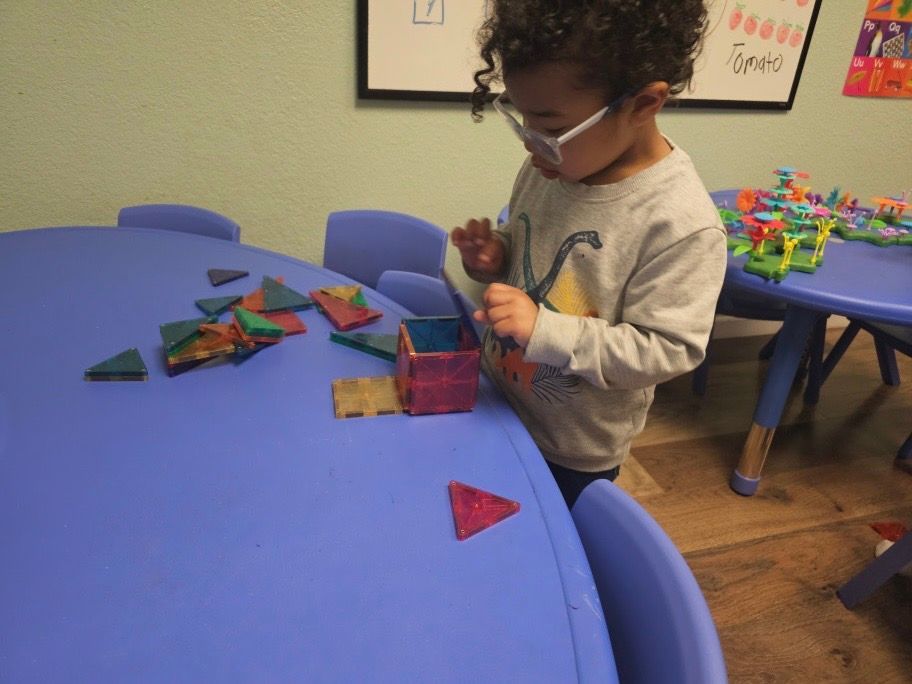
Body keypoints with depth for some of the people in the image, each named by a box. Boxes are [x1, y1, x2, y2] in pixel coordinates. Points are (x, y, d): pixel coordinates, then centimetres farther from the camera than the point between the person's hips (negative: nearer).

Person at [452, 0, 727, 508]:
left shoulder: (682, 225, -28)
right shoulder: (551, 166, -8)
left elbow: (668, 350, -26)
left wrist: (545, 329, -35)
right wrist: (493, 259, -13)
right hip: (495, 408, 6)